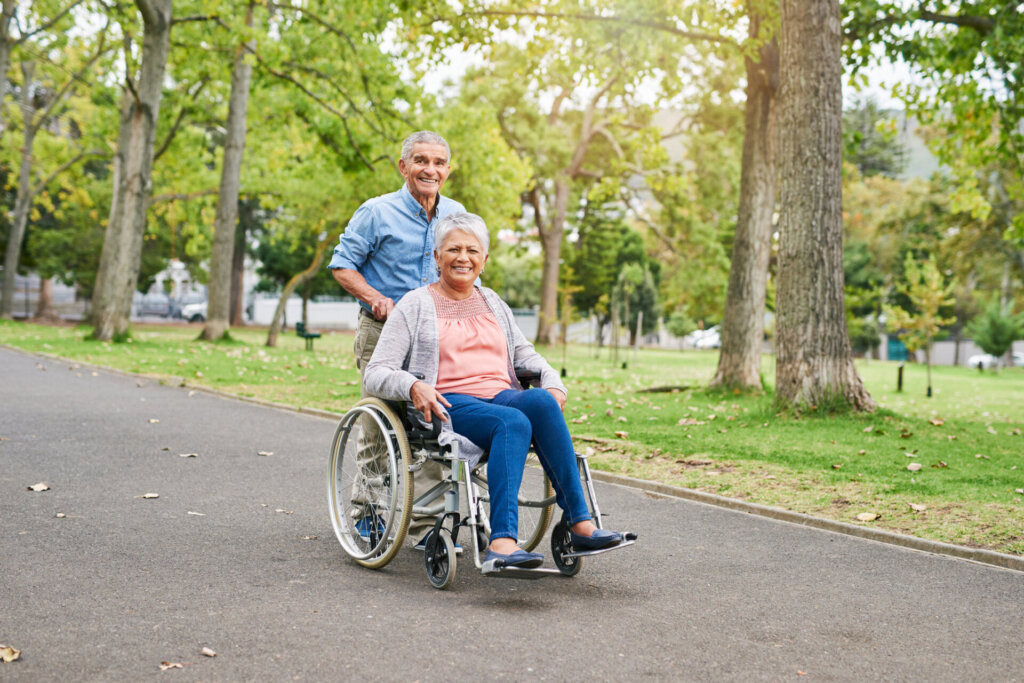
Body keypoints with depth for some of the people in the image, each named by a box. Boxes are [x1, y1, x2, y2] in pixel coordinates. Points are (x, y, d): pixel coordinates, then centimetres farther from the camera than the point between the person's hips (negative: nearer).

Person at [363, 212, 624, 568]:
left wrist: (552, 381, 7)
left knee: (540, 400, -32)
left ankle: (580, 524, -33)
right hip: (449, 405, -4)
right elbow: (375, 374, 0)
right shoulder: (415, 305, 8)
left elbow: (522, 351, 29)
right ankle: (502, 542, -47)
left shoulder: (492, 302, 24)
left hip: (502, 396, 4)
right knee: (513, 422, -36)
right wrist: (413, 386, -22)